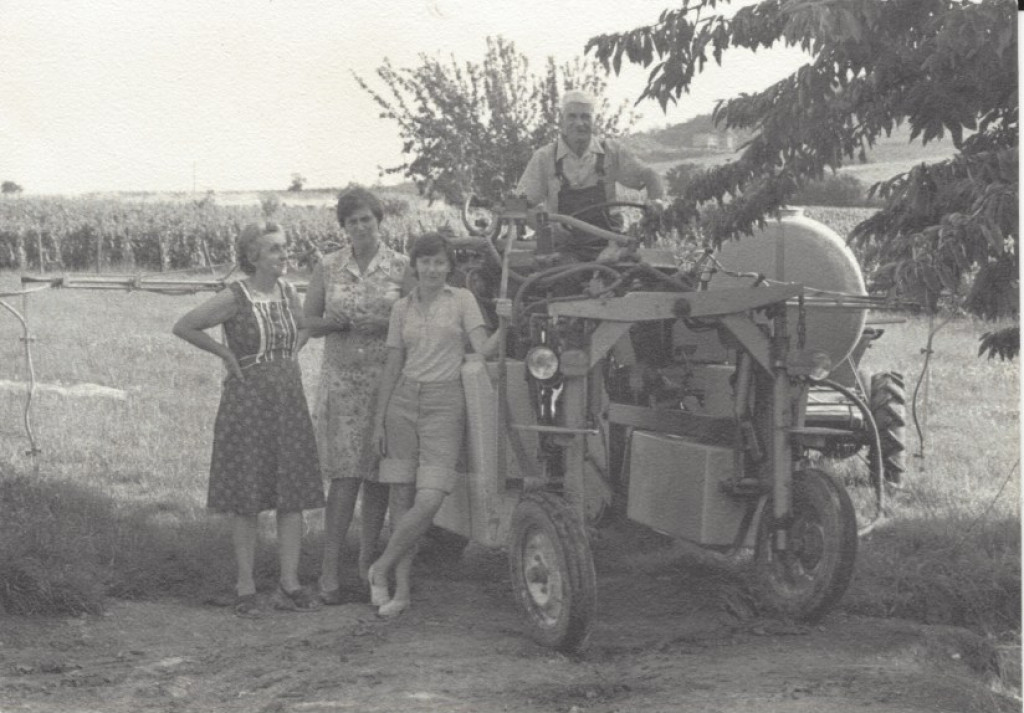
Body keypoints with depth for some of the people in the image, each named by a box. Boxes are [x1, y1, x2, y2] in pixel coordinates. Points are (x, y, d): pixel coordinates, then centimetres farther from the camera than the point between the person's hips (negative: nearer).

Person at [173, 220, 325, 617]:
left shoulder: (289, 294, 8)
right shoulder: (234, 298, -9)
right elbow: (183, 327, -7)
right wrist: (226, 354, -4)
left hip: (289, 401, 5)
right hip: (247, 401, -5)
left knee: (293, 495, 3)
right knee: (247, 499, 0)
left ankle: (289, 586, 9)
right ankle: (245, 588, 7)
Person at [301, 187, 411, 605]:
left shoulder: (401, 267, 4)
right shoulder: (328, 268, 7)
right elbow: (309, 323, 7)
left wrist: (383, 326, -14)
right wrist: (343, 323, -11)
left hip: (387, 382, 0)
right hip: (341, 381, 0)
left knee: (377, 477, 3)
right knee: (344, 476, -8)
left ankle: (368, 567, 16)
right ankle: (330, 575, -6)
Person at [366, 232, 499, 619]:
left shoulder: (462, 300, 5)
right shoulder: (402, 308, 12)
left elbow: (483, 350, -1)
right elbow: (392, 366, 13)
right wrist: (379, 420, 10)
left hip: (445, 405, -2)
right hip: (404, 402, 3)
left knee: (428, 501, -14)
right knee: (402, 499, 1)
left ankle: (381, 568, 5)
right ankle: (402, 591, 9)